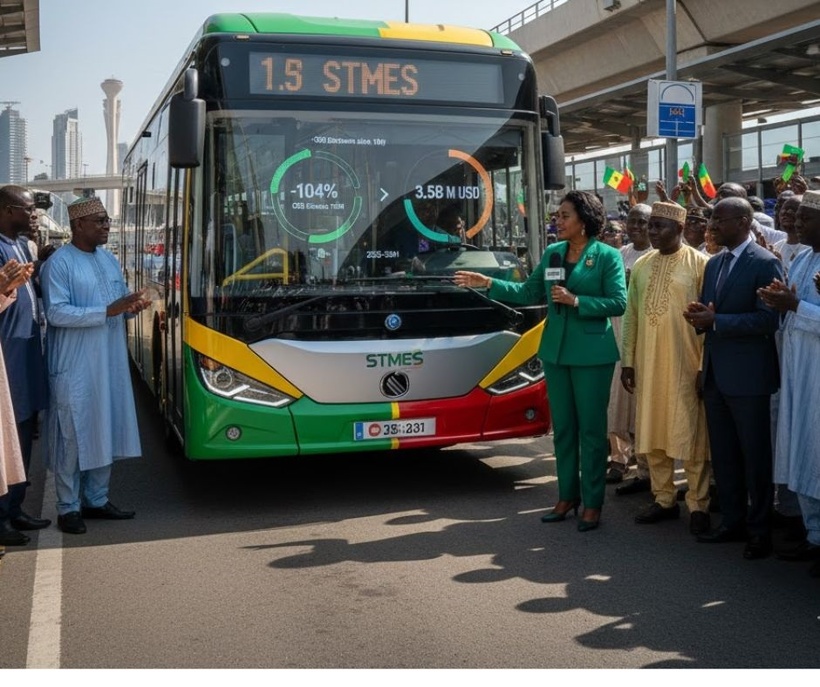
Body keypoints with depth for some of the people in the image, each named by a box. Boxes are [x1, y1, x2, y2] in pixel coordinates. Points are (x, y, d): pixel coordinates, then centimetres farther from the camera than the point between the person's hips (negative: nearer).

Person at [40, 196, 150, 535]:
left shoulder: (109, 260, 13)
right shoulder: (59, 263, -11)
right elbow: (56, 313, -20)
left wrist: (133, 305, -4)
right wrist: (107, 311, -25)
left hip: (110, 364, 7)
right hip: (75, 367, -7)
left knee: (105, 433, 12)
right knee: (74, 436, -1)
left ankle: (96, 499, 24)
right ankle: (68, 507, 9)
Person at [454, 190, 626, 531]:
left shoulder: (608, 256, -7)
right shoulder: (552, 252, 9)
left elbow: (618, 303, -13)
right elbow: (530, 293, 11)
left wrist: (575, 301, -19)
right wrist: (488, 283, 5)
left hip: (592, 354, -5)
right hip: (555, 351, 5)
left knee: (591, 429, 1)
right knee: (563, 427, 11)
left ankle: (592, 503, 11)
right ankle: (567, 496, 22)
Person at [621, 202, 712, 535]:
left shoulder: (699, 264, -6)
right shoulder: (641, 266, 10)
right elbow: (631, 316, 12)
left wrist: (705, 366, -10)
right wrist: (627, 361, 8)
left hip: (685, 364, -5)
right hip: (648, 364, 5)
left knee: (691, 434, 0)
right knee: (652, 433, 10)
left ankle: (698, 505, 10)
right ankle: (664, 499, 22)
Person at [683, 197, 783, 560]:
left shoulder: (765, 263, -11)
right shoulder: (714, 264, 14)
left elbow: (769, 319, -18)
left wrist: (715, 319, -21)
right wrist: (699, 316, -4)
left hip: (747, 376, -7)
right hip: (715, 374, 8)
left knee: (755, 456, 3)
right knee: (723, 455, 13)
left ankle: (759, 530, 14)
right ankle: (732, 521, 25)